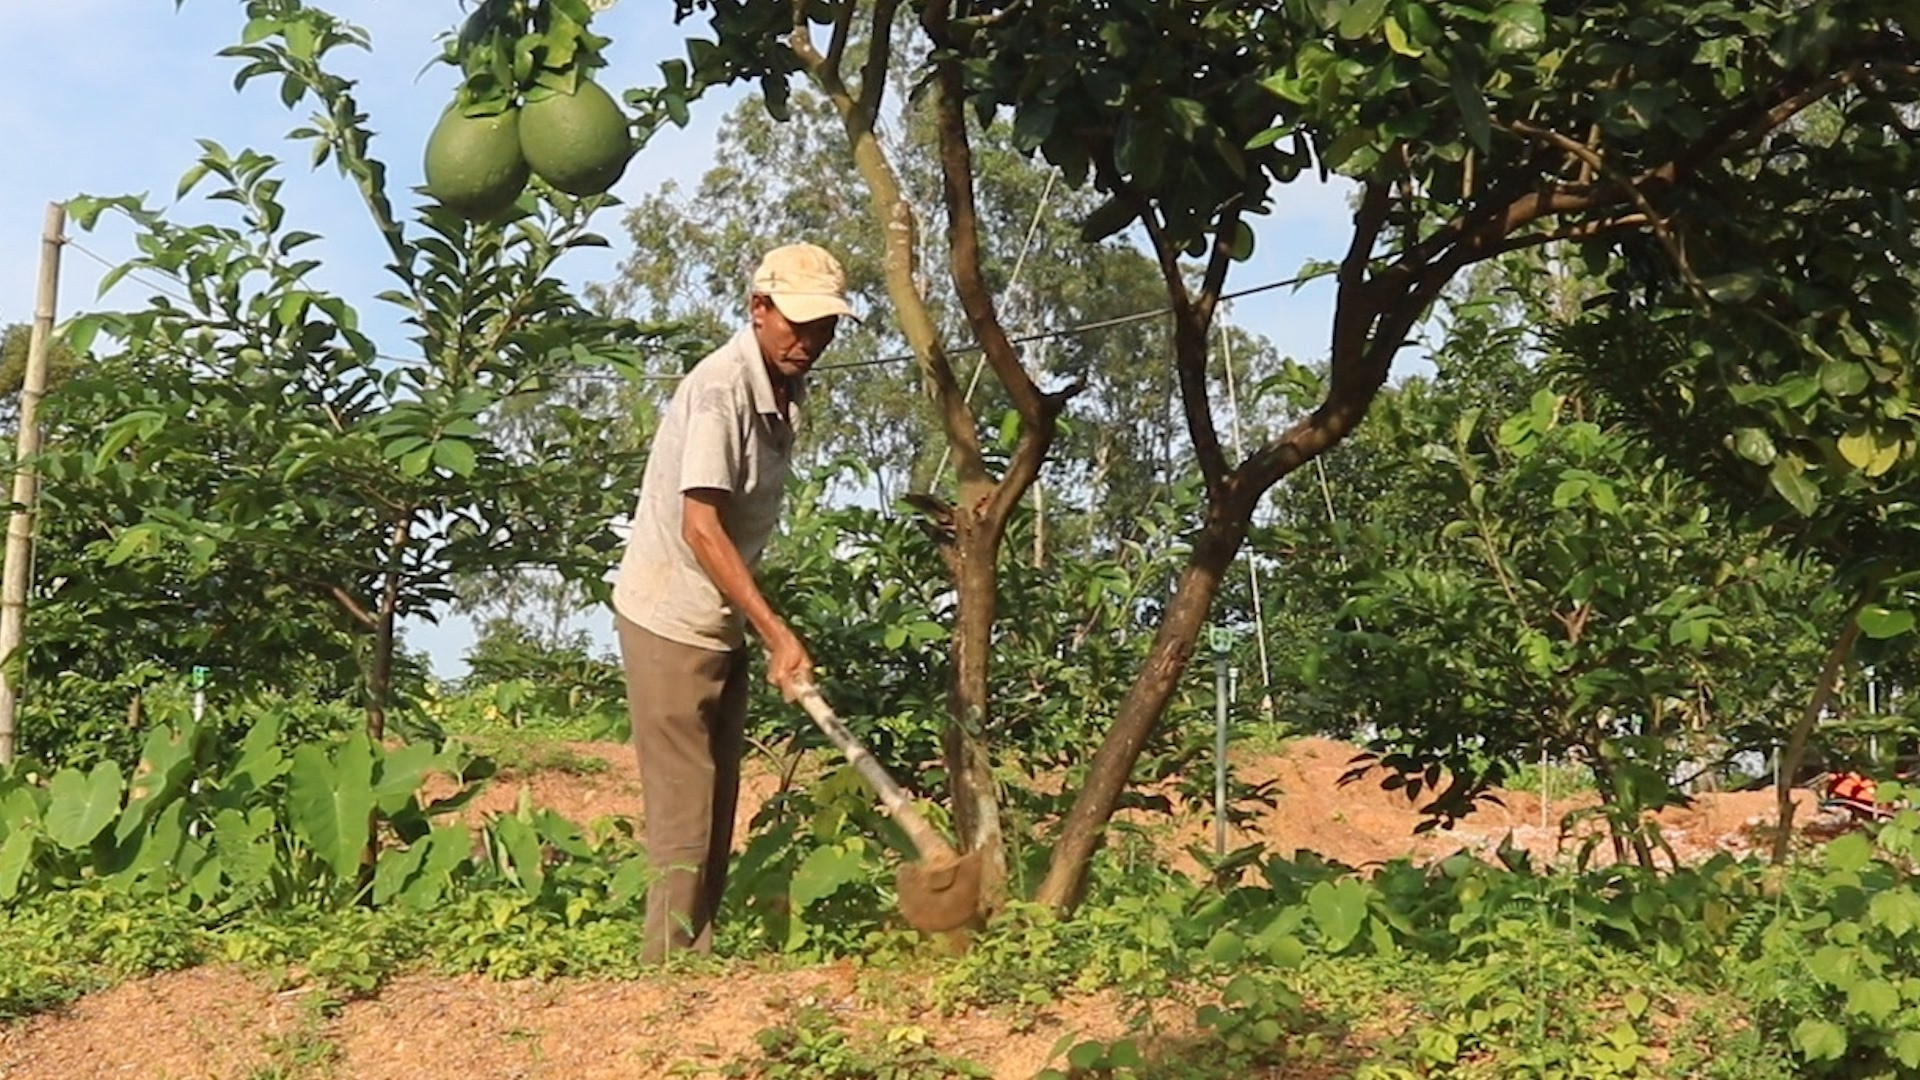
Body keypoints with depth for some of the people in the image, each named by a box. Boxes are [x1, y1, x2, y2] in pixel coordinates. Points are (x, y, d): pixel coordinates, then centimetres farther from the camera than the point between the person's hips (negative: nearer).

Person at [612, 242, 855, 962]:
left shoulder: (788, 389, 7)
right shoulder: (721, 388, -21)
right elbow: (699, 526, -26)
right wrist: (776, 631, -29)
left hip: (722, 621, 9)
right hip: (669, 617, -9)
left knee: (718, 802, 12)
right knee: (684, 808, -6)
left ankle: (698, 962, 20)